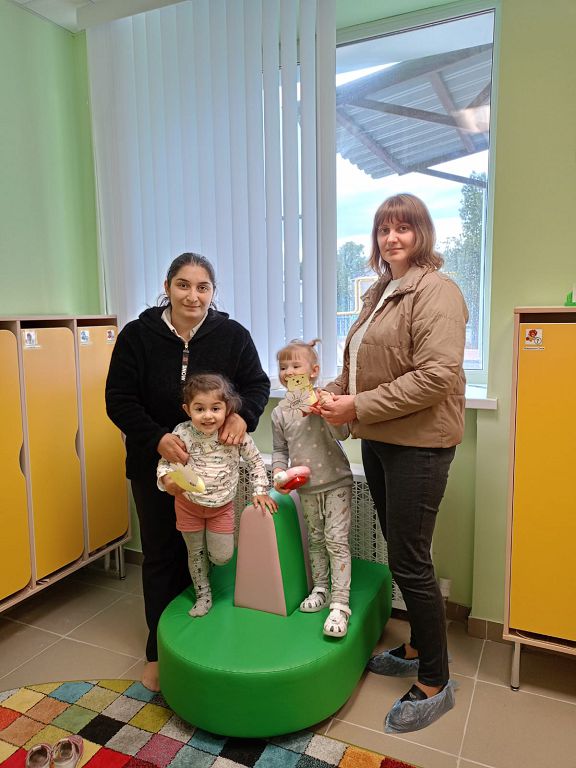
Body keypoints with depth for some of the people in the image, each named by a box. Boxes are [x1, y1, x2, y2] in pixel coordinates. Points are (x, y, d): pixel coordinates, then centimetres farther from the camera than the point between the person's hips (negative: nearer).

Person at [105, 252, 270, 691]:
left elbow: (257, 384, -1)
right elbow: (119, 400, -8)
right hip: (155, 463, 0)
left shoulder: (232, 335, -7)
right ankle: (159, 651, 30)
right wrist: (157, 438, -23)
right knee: (161, 556, 11)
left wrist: (242, 414, -23)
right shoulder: (138, 335, -9)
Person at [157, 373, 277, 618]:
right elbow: (165, 461, -13)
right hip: (188, 503, 0)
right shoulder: (182, 434, -20)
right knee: (196, 553, 15)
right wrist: (167, 479, -35)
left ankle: (212, 542, 38)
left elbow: (255, 461, -3)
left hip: (222, 506, 0)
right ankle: (203, 596, 36)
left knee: (222, 557, 3)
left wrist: (260, 491, -4)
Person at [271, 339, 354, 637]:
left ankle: (340, 604, 0)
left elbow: (343, 434, -21)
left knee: (336, 540, -6)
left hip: (336, 482, -4)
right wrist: (279, 472, -9)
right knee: (315, 539, 17)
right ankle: (320, 588, 34)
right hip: (307, 487, 4)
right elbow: (279, 449, 8)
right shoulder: (280, 412, 1)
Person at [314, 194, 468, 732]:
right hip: (378, 439, 8)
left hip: (418, 442, -8)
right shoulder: (378, 293, 15)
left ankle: (436, 683, 21)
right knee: (400, 550, 18)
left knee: (408, 561, -1)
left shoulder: (435, 290, -12)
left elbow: (437, 375, -22)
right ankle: (418, 649, 38)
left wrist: (359, 407, -19)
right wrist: (333, 393, 3)